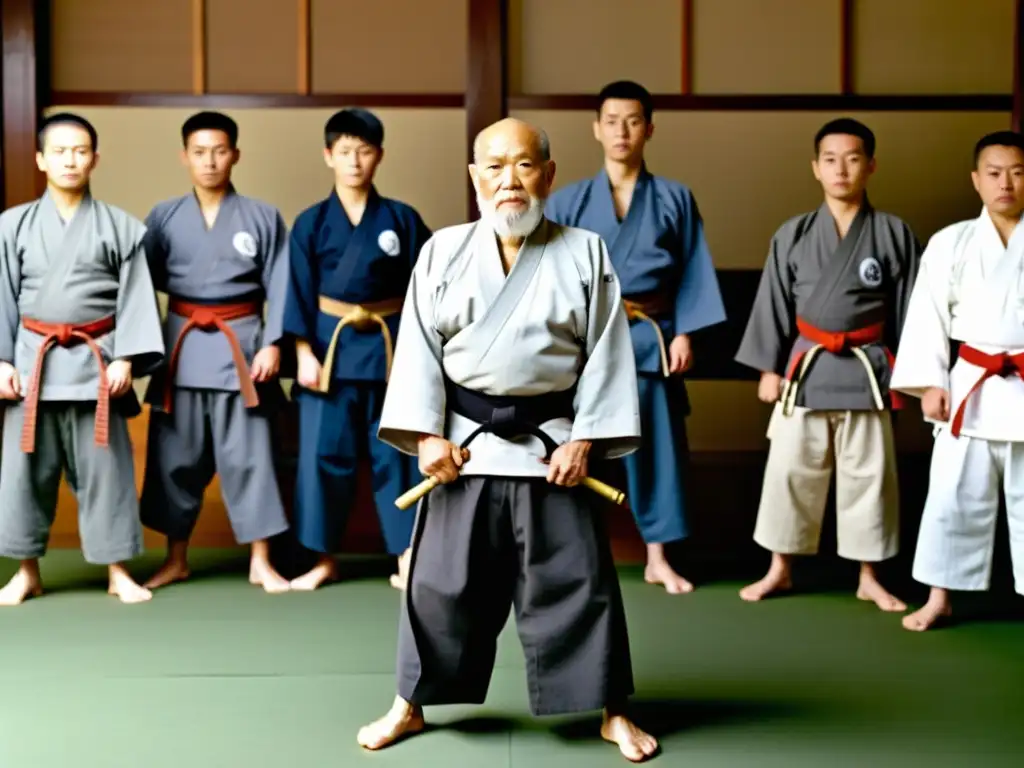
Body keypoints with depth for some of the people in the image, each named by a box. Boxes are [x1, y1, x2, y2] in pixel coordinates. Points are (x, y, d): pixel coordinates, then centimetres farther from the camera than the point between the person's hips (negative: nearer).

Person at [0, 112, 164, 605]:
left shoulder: (121, 227, 0)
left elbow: (136, 298, -1)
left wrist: (126, 359, -9)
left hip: (96, 360, -1)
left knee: (104, 467, 4)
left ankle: (118, 572, 15)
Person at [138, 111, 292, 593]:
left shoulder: (263, 218, 1)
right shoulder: (164, 217, 5)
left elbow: (279, 288, 0)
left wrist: (272, 344, -8)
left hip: (241, 344, -2)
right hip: (181, 345, 2)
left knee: (248, 455, 1)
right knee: (176, 455, 8)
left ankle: (261, 562, 11)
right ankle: (176, 560, 21)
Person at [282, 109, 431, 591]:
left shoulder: (403, 220, 1)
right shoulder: (311, 223, 1)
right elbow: (300, 294, 0)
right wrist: (304, 353, -8)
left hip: (391, 348, 0)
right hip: (330, 347, 0)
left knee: (395, 455, 3)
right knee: (324, 455, 2)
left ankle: (406, 560, 11)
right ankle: (324, 560, 16)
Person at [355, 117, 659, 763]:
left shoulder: (585, 253, 0)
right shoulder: (444, 251, 1)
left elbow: (605, 353, -2)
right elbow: (419, 347, 0)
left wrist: (584, 440, -8)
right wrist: (427, 434, -8)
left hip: (551, 443, -1)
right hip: (465, 442, 1)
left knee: (575, 581, 5)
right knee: (441, 582, 9)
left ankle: (612, 712, 20)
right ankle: (411, 706, 26)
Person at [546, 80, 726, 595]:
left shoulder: (675, 199, 5)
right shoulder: (568, 201, 3)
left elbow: (693, 274, 3)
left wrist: (684, 334, -5)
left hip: (650, 339, 1)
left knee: (656, 446, 6)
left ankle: (657, 558, 18)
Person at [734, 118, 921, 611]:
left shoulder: (894, 234, -1)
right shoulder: (792, 235, 2)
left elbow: (909, 309, 2)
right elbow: (773, 304, 5)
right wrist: (769, 368, 2)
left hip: (867, 371, -1)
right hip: (805, 367, 1)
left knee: (867, 475, 6)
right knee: (790, 471, 6)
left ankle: (869, 578, 20)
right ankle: (780, 570, 21)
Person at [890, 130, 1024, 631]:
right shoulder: (950, 243, 1)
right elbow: (928, 316, 2)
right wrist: (930, 383, -4)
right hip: (971, 388, 0)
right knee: (954, 498, 5)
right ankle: (939, 598, 16)